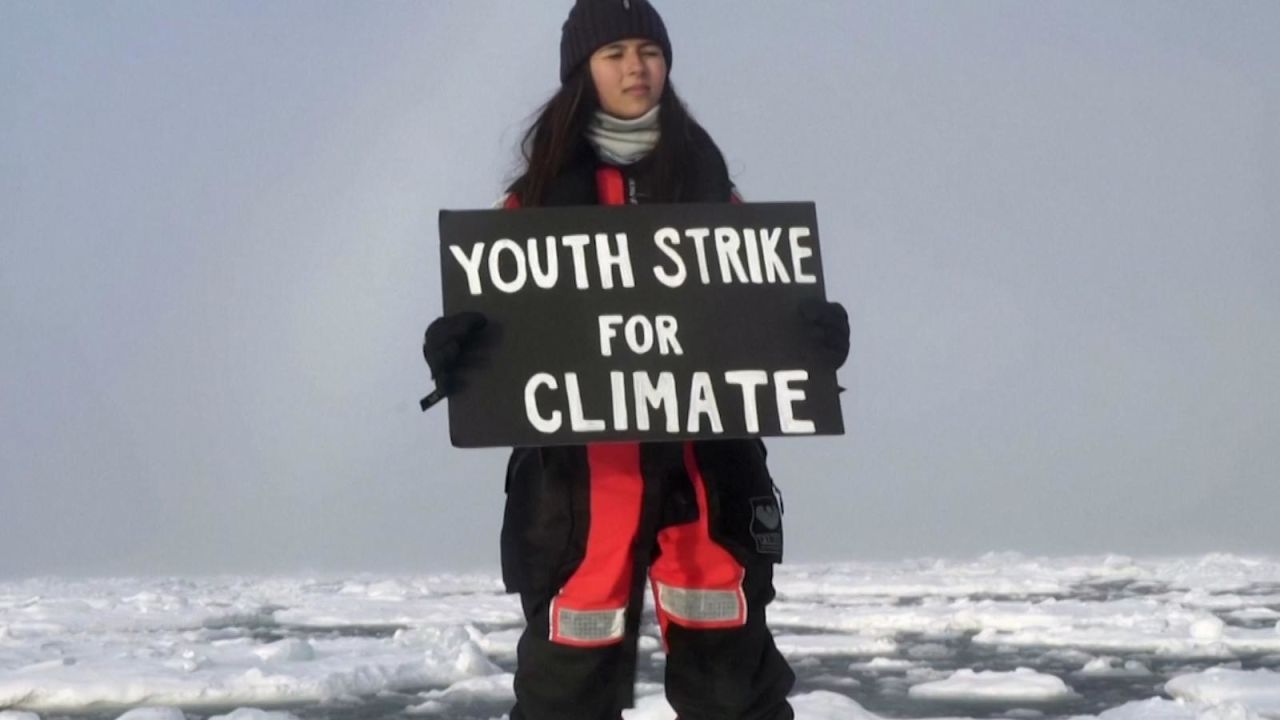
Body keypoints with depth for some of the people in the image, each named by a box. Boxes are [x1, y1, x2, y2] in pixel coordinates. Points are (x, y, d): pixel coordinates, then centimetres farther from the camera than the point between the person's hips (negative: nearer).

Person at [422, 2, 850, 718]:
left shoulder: (707, 181, 11)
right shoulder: (544, 189, 6)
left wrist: (815, 326, -11)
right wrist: (458, 343, -22)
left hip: (702, 451, 2)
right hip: (581, 458, -1)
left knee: (729, 657, 6)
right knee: (572, 662, 1)